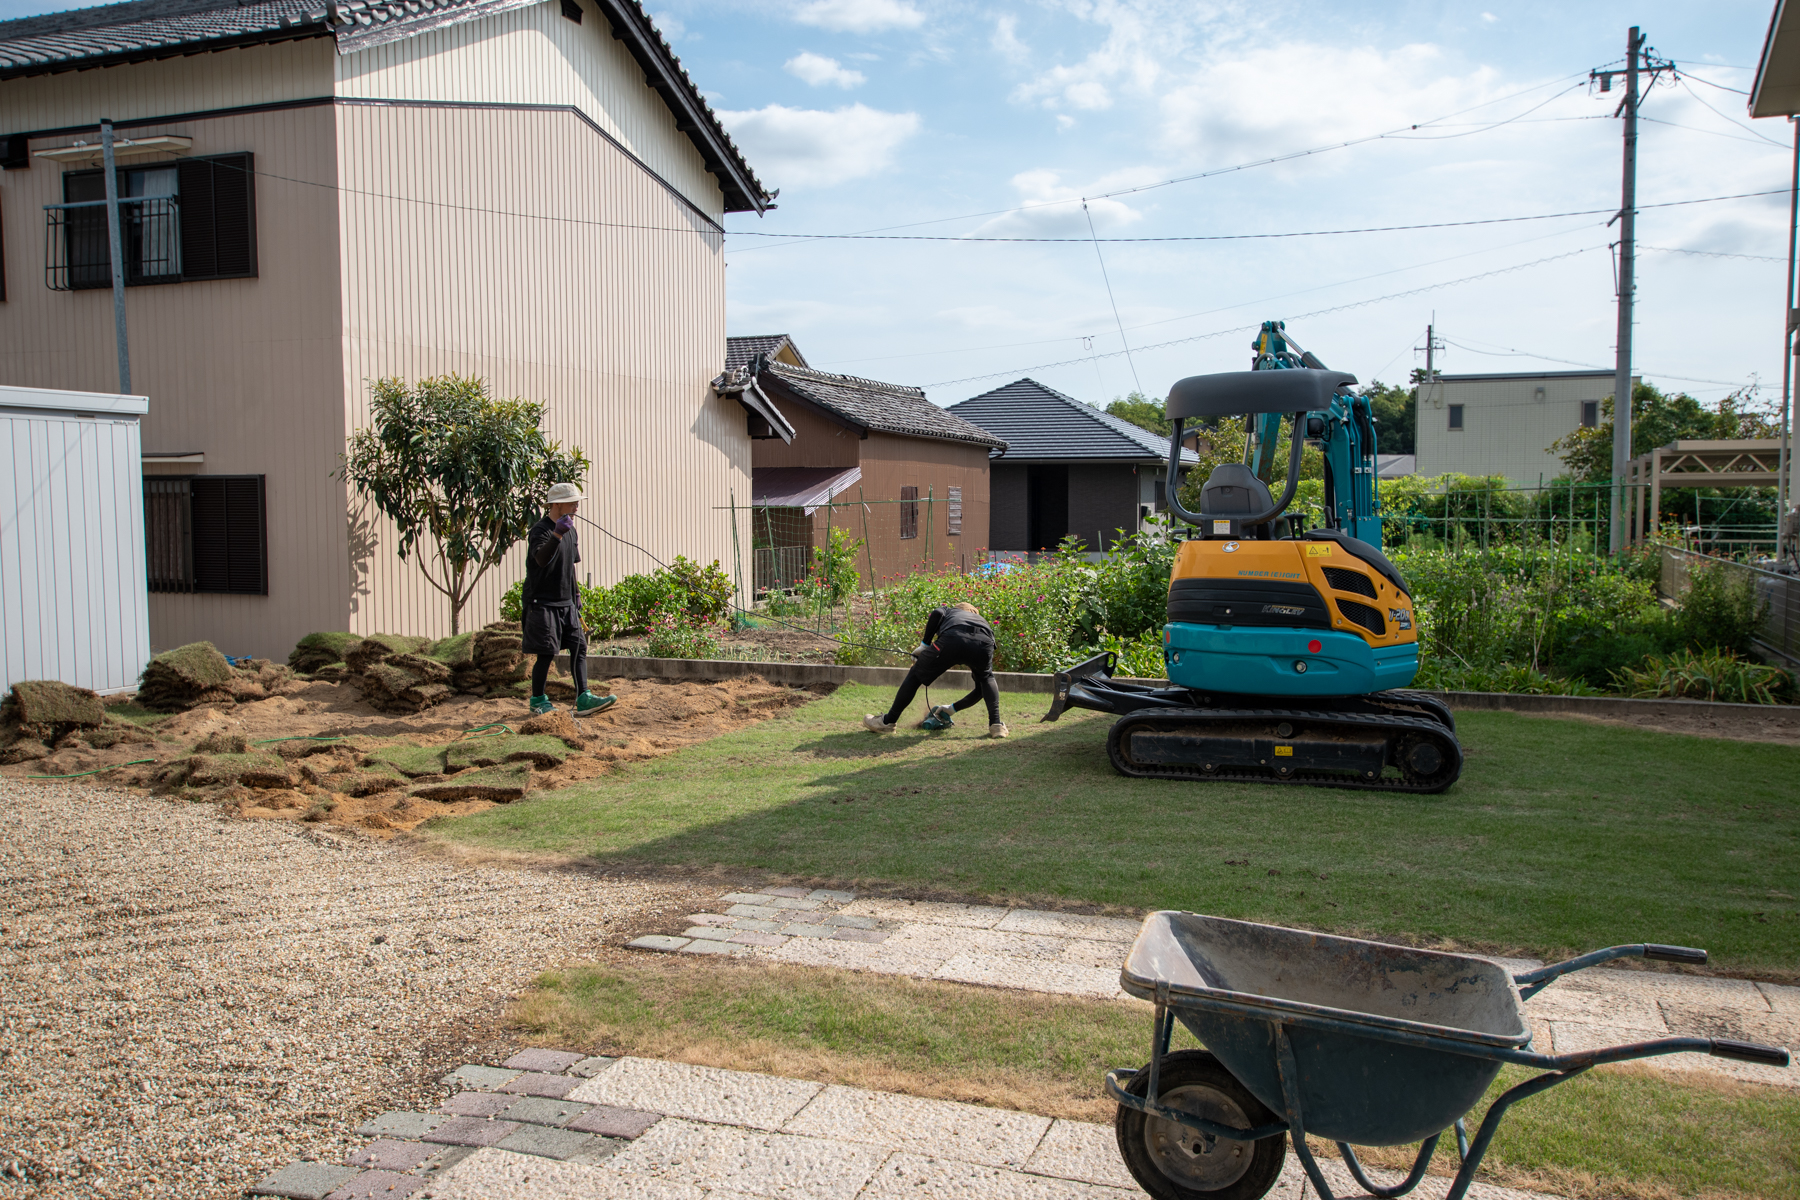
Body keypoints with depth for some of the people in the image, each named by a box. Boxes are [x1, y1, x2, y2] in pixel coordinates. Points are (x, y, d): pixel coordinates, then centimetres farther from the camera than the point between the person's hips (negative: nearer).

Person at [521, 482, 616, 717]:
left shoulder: (570, 532, 14)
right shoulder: (540, 530, -14)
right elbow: (541, 559, -35)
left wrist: (575, 594, 24)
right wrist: (557, 534, -48)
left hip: (566, 603, 8)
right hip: (543, 603, -8)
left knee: (579, 646, 1)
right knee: (546, 653, -3)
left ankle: (583, 699, 2)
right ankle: (538, 701, 12)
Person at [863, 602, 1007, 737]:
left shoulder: (948, 611, 42)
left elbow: (937, 613, 10)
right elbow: (980, 690, 43)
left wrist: (924, 645, 20)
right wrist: (953, 709, 52)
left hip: (952, 639, -3)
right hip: (984, 642, 3)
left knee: (915, 676, 21)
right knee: (987, 678, 37)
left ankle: (889, 722, 33)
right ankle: (996, 725, 23)